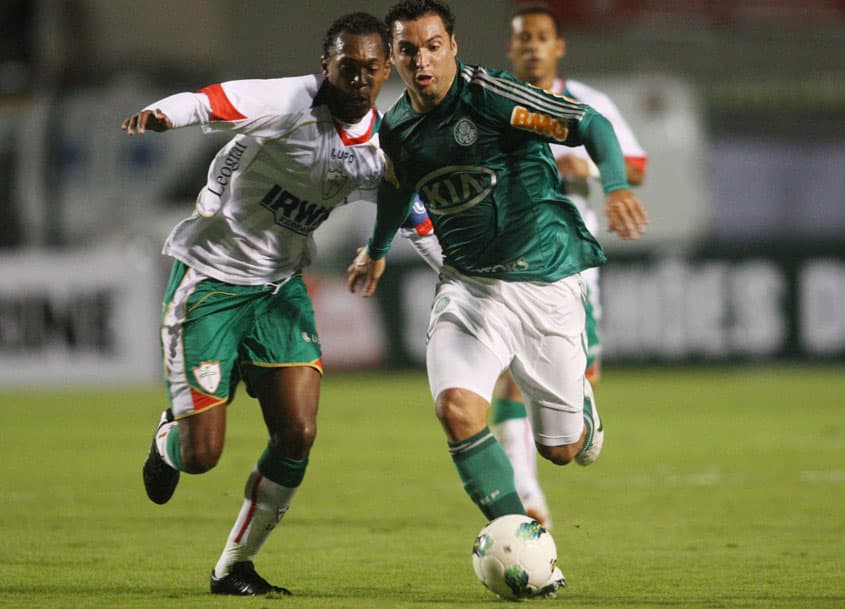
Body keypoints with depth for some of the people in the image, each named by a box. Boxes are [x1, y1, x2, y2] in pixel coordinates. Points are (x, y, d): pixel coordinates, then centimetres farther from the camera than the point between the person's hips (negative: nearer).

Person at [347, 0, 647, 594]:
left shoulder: (486, 93, -15)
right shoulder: (396, 129, 3)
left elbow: (590, 125, -14)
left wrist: (617, 186, -32)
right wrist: (377, 250, 43)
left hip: (546, 283, -3)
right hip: (469, 286, 4)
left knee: (561, 450, 6)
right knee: (457, 407, -25)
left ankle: (582, 405, 46)